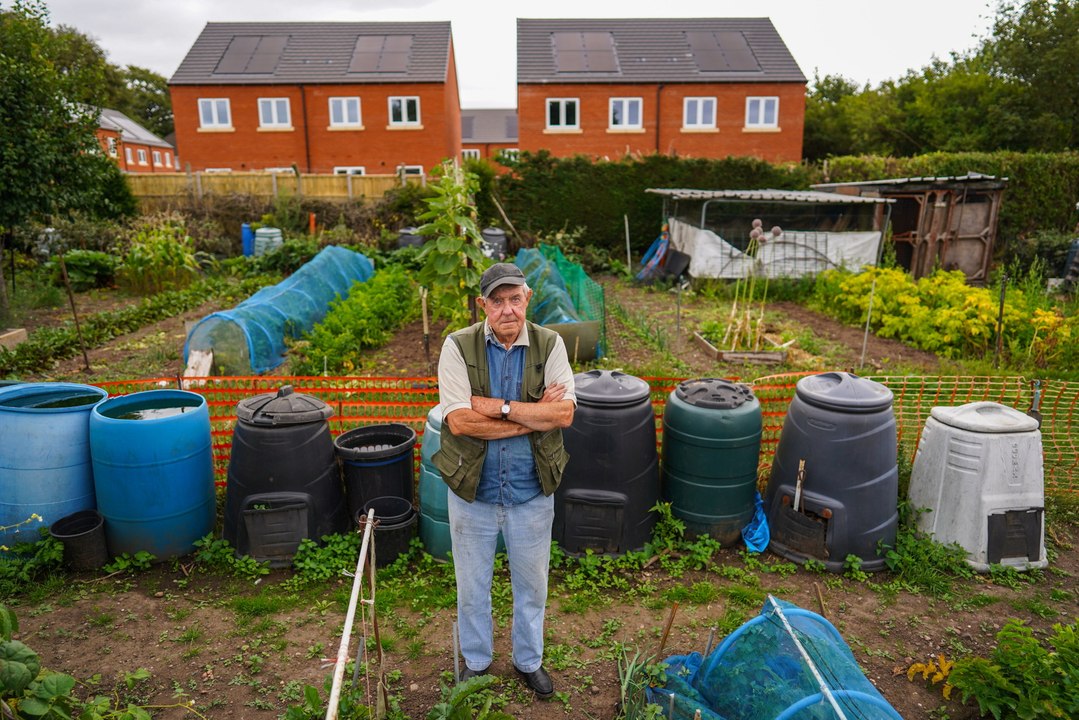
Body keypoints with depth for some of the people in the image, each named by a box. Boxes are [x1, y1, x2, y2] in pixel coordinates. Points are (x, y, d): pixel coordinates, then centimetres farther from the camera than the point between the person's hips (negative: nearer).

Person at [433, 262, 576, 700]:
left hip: (531, 491, 1)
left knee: (531, 585, 20)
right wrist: (535, 416, -20)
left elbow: (564, 414, -17)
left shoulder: (550, 345, -7)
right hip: (472, 489, -1)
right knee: (472, 585, 19)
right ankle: (475, 661, 45)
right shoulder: (458, 346, -12)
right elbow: (458, 421, -22)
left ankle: (529, 661, 45)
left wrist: (500, 407, -23)